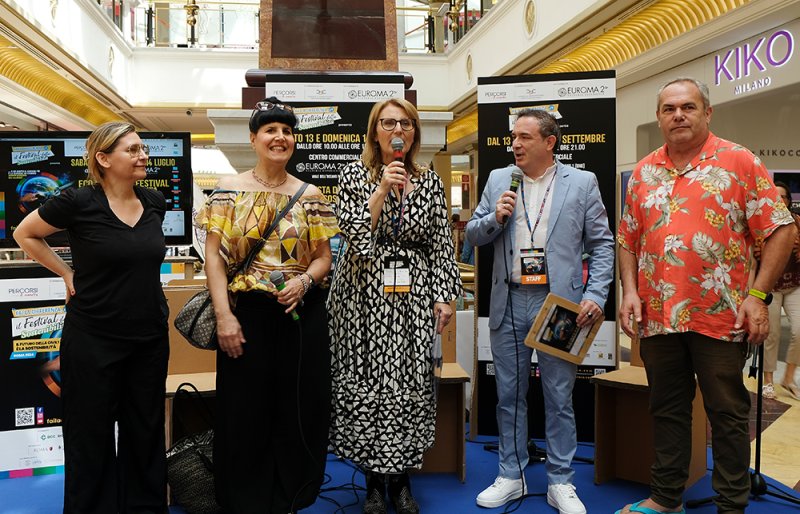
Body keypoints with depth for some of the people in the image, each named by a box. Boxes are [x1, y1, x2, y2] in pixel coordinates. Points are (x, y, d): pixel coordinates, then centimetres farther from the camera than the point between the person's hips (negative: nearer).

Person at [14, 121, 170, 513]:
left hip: (150, 337, 5)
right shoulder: (79, 202, -12)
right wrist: (68, 273, -3)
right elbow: (24, 234, 2)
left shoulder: (155, 202, 2)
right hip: (93, 338, -4)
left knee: (146, 431, 14)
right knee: (91, 435, 10)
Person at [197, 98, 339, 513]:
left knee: (299, 413, 9)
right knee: (245, 414, 7)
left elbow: (323, 256, 8)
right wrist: (223, 316, -12)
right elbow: (214, 255, -3)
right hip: (248, 315, -1)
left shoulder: (310, 195, 6)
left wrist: (304, 281, -14)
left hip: (302, 315, 2)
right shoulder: (229, 189, 1)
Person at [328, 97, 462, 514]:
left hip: (413, 296, 2)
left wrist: (444, 296, 2)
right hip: (365, 296, -2)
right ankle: (373, 480, 18)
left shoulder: (429, 181, 9)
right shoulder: (354, 174, 3)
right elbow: (353, 233, -8)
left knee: (412, 384, 3)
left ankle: (401, 480, 19)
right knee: (366, 385, 1)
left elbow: (440, 243, 8)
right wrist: (382, 189, -15)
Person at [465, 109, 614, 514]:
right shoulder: (498, 180, 8)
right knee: (509, 395, 11)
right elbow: (473, 235, 10)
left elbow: (602, 244, 1)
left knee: (559, 397, 6)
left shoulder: (581, 183, 1)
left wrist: (595, 297, -8)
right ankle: (511, 477, 26)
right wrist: (495, 218, -11)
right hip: (509, 303, 3)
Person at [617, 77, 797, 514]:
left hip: (721, 316, -4)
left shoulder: (739, 162, -2)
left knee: (728, 413, 8)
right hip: (658, 315, 4)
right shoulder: (644, 172, 10)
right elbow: (627, 239, 14)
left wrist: (758, 296, -11)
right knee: (667, 409, 15)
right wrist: (630, 290, 1)